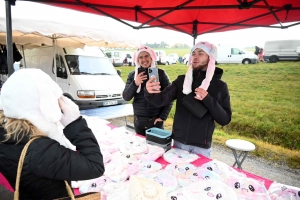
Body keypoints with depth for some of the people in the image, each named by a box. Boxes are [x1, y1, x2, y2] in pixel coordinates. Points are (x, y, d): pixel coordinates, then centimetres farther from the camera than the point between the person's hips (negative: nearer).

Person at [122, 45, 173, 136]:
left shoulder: (160, 73, -5)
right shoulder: (132, 74, 2)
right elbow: (126, 97, -2)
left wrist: (163, 116, -8)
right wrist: (135, 83, -18)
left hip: (155, 120, -2)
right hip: (138, 121, 3)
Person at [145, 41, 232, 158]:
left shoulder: (220, 86, -4)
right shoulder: (181, 80, 0)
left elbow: (225, 120, -7)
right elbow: (161, 100, -10)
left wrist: (208, 100, -22)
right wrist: (149, 92, -32)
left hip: (201, 147, -2)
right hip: (178, 142, 3)